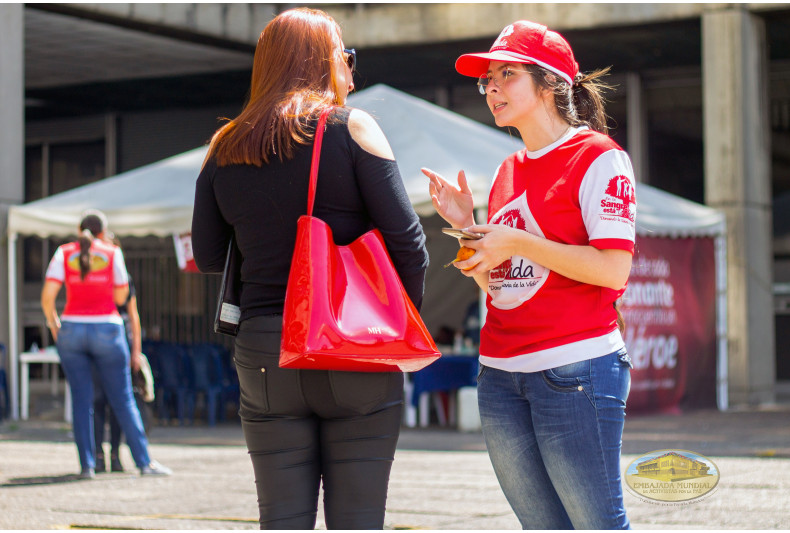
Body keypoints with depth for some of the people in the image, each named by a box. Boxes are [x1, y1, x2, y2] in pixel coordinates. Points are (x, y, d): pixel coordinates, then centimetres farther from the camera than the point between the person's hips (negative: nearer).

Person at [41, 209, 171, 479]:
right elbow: (121, 297, 7)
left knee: (81, 400, 4)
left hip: (72, 328, 1)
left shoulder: (64, 253, 4)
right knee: (123, 399, 3)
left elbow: (47, 296, -5)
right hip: (107, 330, -1)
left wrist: (53, 324, 10)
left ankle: (87, 465, -1)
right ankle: (144, 462, 3)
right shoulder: (112, 253, 2)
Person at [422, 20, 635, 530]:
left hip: (576, 368, -7)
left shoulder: (598, 157, -4)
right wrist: (467, 226, 5)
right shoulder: (508, 171, 17)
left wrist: (519, 243, -14)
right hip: (500, 373, 7)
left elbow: (613, 269, -14)